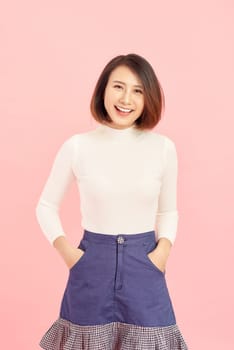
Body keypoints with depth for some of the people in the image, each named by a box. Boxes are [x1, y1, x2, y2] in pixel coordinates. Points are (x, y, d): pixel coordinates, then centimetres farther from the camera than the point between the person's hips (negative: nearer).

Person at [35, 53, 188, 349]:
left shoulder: (163, 147, -4)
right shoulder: (77, 146, -6)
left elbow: (168, 210, 9)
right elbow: (46, 205, 5)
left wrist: (163, 249, -7)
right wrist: (66, 251, -7)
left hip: (144, 264, 1)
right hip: (92, 264, 0)